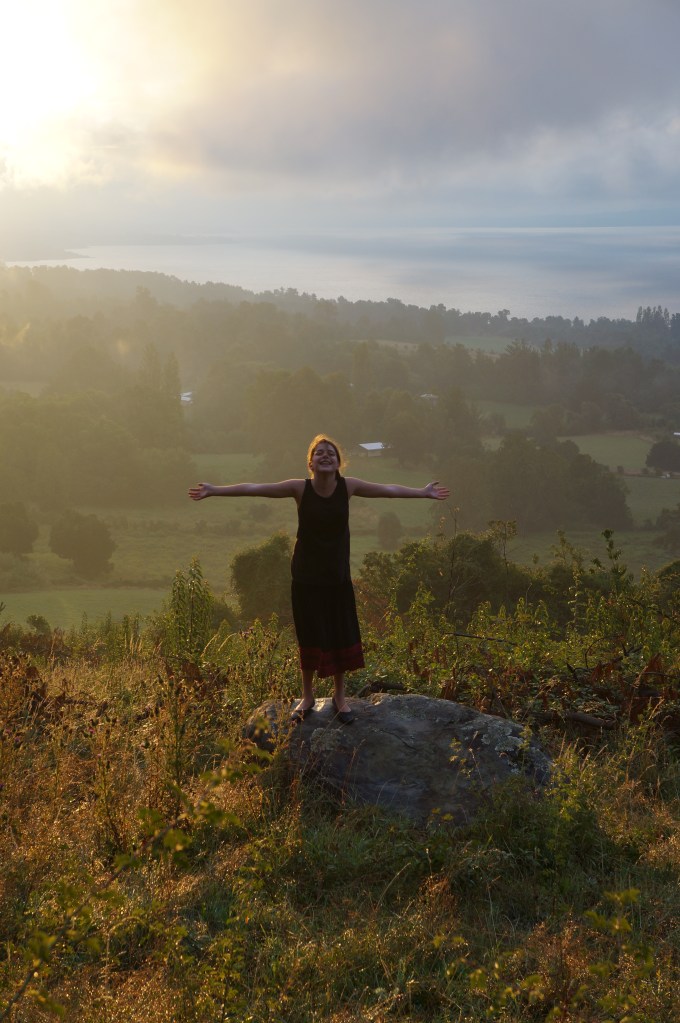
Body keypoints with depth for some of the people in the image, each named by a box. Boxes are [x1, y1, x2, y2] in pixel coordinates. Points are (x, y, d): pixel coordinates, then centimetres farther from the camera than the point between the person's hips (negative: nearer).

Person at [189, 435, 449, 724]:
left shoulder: (348, 486, -7)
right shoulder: (300, 488, -12)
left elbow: (388, 489, 3)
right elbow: (254, 488, -14)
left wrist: (423, 492, 4)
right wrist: (214, 491, -18)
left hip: (338, 576, 2)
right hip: (306, 577, -1)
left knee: (341, 635, 7)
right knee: (309, 636, 7)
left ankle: (340, 697, 26)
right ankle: (307, 697, 27)